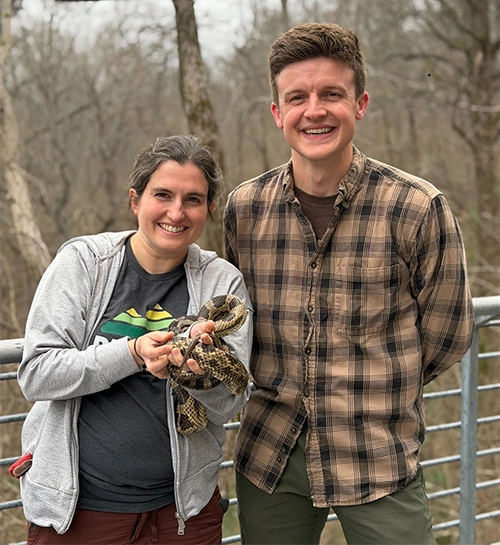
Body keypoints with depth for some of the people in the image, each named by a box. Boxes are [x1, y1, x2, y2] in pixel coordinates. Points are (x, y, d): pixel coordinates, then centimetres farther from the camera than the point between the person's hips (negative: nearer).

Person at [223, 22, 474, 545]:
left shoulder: (418, 208, -11)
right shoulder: (243, 208, -1)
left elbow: (445, 334, 1)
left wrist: (375, 398, 8)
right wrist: (284, 392, 9)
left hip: (378, 463, -3)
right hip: (267, 458, 3)